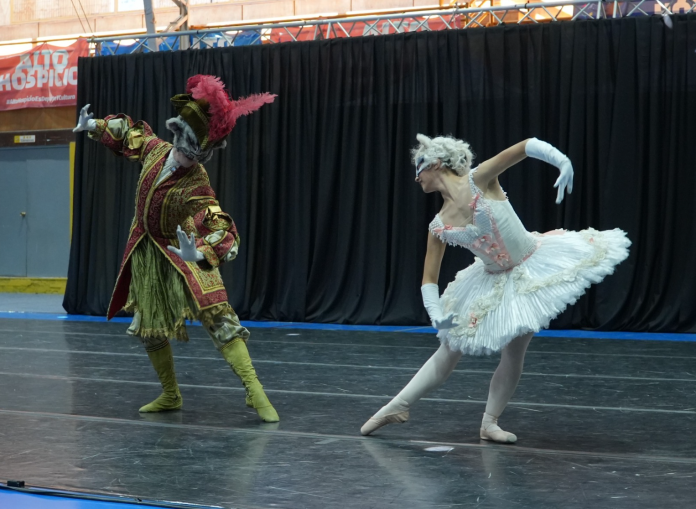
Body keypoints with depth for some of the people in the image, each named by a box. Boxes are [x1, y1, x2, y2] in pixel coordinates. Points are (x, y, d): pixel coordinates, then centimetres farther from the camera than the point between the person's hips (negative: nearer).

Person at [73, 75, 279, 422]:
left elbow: (222, 234, -37)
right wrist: (95, 126, 16)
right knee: (148, 328, 13)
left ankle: (255, 392, -23)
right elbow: (132, 133, 14)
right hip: (147, 256, 6)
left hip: (183, 255, -6)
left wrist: (200, 253, -56)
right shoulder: (157, 149, -11)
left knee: (217, 317, -22)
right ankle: (170, 396, 31)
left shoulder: (197, 189, -27)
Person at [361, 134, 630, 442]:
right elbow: (429, 279, 0)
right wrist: (436, 314, -17)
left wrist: (562, 161, -42)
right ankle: (397, 406, 20)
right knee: (449, 352, 9)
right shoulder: (439, 226, -5)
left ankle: (490, 423, 13)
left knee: (513, 355, -4)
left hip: (534, 265, -4)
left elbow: (527, 146, -24)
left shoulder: (479, 180, -17)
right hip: (493, 284, 4)